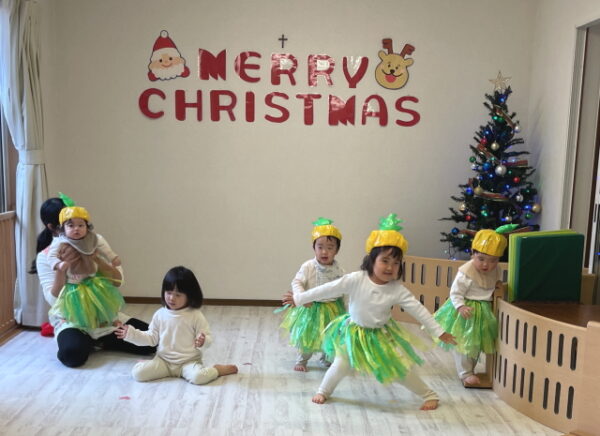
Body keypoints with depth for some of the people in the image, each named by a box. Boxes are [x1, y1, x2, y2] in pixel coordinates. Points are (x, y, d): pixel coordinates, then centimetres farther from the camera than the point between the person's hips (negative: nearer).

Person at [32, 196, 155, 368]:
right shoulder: (45, 257, -5)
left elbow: (118, 278, -8)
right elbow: (54, 300, -14)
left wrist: (95, 258, -24)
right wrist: (62, 268, -30)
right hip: (72, 321, -2)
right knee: (72, 354, -35)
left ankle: (100, 342, 8)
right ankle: (89, 343, 1)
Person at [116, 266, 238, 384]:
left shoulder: (195, 315, -10)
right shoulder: (160, 314, 1)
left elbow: (207, 338, -8)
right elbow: (152, 338, 10)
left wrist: (203, 342, -31)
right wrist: (131, 333, 2)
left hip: (188, 361, -4)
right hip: (163, 360, 4)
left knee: (198, 376, -33)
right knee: (138, 372, -17)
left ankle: (219, 369, -2)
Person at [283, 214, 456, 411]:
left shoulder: (397, 290, -18)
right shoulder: (356, 279, -23)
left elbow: (417, 309, -12)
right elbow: (329, 289, -20)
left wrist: (438, 331, -12)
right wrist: (299, 298, -17)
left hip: (381, 336, 1)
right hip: (354, 333, -1)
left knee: (400, 370, 3)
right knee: (342, 365, -2)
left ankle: (430, 395, 25)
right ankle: (323, 391, 28)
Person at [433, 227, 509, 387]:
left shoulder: (494, 270, -4)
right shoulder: (466, 272, -25)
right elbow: (455, 293, -20)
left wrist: (497, 284, -1)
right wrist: (461, 307, -33)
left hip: (483, 311, 7)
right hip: (466, 311, -7)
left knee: (477, 343, 19)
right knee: (463, 343, -1)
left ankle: (470, 370, 36)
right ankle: (466, 374, 14)